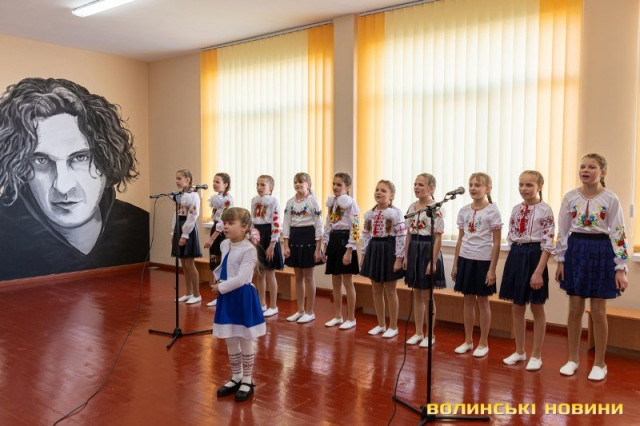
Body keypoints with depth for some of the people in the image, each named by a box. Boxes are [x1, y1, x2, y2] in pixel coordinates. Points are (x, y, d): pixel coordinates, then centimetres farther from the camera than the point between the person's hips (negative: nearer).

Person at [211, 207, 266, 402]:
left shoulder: (248, 249, -20)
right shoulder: (224, 245, 4)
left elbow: (241, 279, -25)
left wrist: (221, 287, -17)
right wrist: (218, 280, 5)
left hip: (243, 297, -7)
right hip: (227, 297, 7)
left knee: (245, 342, 8)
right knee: (230, 342, 16)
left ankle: (247, 381, 24)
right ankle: (236, 378, 33)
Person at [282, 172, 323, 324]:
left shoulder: (313, 202, -8)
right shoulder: (290, 202, 7)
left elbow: (319, 226, -10)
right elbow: (286, 225, 7)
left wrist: (318, 249, -14)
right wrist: (285, 246, -1)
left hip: (308, 237, -5)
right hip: (294, 238, 5)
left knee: (308, 276, 2)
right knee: (298, 276, 11)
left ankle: (310, 312, 13)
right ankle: (300, 310, 22)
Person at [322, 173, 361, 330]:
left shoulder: (350, 204, -11)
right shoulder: (331, 202, 12)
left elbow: (355, 229, -16)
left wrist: (349, 251, -20)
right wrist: (325, 248, 13)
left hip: (345, 241, -7)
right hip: (333, 241, 7)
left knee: (347, 282, 0)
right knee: (335, 282, 13)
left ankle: (351, 318, 11)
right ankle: (337, 316, 24)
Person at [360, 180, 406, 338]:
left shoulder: (395, 213, -12)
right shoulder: (369, 213, 6)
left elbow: (401, 237, -14)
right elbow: (366, 235, 11)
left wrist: (399, 258, -18)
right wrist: (364, 254, 9)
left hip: (388, 250, -6)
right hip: (373, 249, 6)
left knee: (390, 291, 4)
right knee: (376, 290, 12)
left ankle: (393, 327, 17)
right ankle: (381, 324, 26)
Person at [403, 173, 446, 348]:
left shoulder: (436, 209, -13)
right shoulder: (412, 207, 7)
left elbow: (438, 238, -14)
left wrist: (433, 261, -17)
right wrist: (406, 256, 9)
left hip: (427, 250, -6)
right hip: (414, 250, 6)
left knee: (427, 295, 3)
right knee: (416, 294, 12)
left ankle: (430, 335, 17)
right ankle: (418, 333, 24)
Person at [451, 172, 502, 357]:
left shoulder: (492, 211, -7)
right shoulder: (464, 211, 6)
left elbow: (496, 243, -8)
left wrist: (492, 269, -12)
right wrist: (455, 264, 9)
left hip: (483, 260, -4)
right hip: (466, 259, 4)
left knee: (482, 301, 5)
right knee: (468, 300, 11)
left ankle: (483, 343, 18)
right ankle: (468, 341, 22)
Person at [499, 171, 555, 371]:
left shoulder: (544, 210, -10)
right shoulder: (516, 209, 8)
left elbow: (548, 244, -14)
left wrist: (539, 272, -19)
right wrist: (515, 259, 8)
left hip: (534, 256, -6)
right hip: (516, 256, 6)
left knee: (537, 308, 5)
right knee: (517, 307, 12)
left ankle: (536, 355, 18)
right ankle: (519, 351, 25)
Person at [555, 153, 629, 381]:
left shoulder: (611, 199, -5)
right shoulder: (570, 197, 2)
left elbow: (618, 234, -6)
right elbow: (562, 230, 6)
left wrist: (620, 268, -9)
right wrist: (561, 260, 3)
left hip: (601, 252, -2)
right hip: (576, 251, 2)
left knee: (598, 311, 3)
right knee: (575, 309, 8)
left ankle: (599, 363, 19)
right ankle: (573, 358, 22)